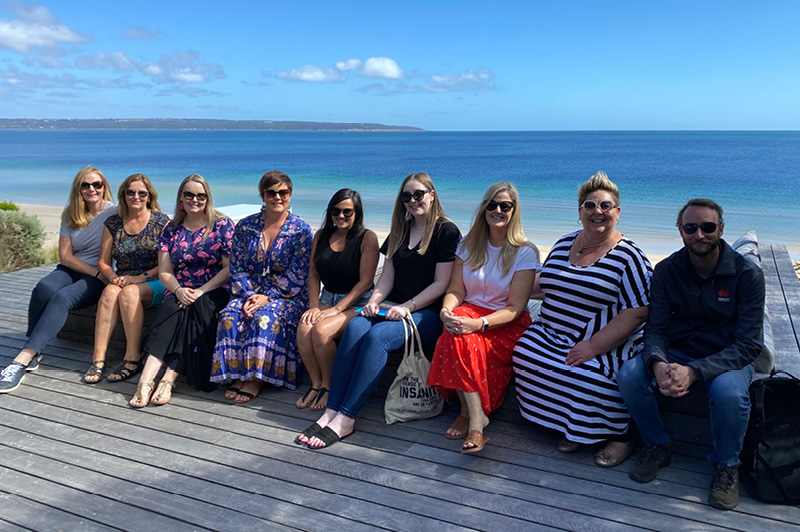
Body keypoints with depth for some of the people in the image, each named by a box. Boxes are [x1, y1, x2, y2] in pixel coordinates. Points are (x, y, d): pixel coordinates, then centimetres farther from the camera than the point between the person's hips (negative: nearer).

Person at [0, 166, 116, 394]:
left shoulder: (114, 213, -2)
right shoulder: (70, 215, 10)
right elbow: (65, 255, 3)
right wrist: (95, 272, -10)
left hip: (98, 280, -4)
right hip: (70, 270, 4)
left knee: (62, 298, -32)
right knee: (44, 287, -29)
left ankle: (23, 359, -37)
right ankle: (33, 354, -22)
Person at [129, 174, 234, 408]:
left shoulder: (223, 225, 3)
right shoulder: (171, 229, 14)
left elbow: (230, 268, -5)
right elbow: (164, 272, 10)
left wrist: (200, 291, -16)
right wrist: (178, 290, -13)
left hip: (214, 293, -3)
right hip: (180, 293, 3)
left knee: (196, 309, -34)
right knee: (170, 309, -30)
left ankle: (168, 379, -35)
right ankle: (146, 379, -40)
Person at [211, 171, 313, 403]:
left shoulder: (301, 229, -3)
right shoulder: (245, 226, 8)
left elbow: (297, 276, -9)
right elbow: (237, 267, 4)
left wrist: (267, 298, -16)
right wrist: (249, 295, -12)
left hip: (288, 296, -3)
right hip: (251, 291, 4)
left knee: (265, 317, -32)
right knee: (230, 314, -26)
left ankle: (255, 379, -23)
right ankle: (239, 374, -18)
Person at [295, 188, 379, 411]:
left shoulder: (367, 238, -5)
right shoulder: (321, 236, 12)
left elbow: (365, 281, -11)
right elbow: (313, 274, 12)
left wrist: (336, 309, -16)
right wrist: (314, 306, -4)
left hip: (357, 304, -5)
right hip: (326, 299, 5)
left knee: (321, 330, -30)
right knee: (303, 328, -26)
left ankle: (328, 386, -8)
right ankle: (316, 384, -7)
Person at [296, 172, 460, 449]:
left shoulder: (447, 231, 0)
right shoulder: (400, 231, 20)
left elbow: (441, 283, -7)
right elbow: (387, 276, 16)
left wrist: (407, 307, -15)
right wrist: (374, 301, -3)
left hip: (427, 313, -5)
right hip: (393, 307, 6)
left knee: (377, 336, -32)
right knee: (356, 326, -25)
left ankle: (345, 419, -31)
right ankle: (330, 412, -29)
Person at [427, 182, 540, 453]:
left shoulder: (525, 252, -3)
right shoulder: (469, 245, 10)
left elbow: (515, 308, -11)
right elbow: (456, 290, 4)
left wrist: (479, 323, -28)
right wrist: (446, 310, -20)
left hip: (508, 326, -3)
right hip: (469, 313, 4)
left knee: (464, 339, -34)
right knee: (456, 335, -33)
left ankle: (470, 413, -20)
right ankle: (476, 418, -23)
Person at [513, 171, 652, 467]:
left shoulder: (628, 257, -6)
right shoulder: (563, 244, 12)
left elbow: (637, 312, -13)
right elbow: (542, 284, 26)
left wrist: (594, 346, -21)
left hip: (606, 341, -5)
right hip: (550, 336, 6)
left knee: (587, 374, -32)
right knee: (526, 355, -21)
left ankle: (619, 435, -3)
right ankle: (568, 425, -3)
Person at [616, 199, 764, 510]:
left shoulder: (747, 275, -14)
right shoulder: (666, 271, -5)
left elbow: (749, 345, -18)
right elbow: (656, 328, -7)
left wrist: (695, 372, -34)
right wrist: (658, 364, -33)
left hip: (729, 359, -2)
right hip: (677, 354, 3)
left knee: (729, 392, -37)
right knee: (629, 375, -25)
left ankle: (726, 464, -5)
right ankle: (657, 445, 2)